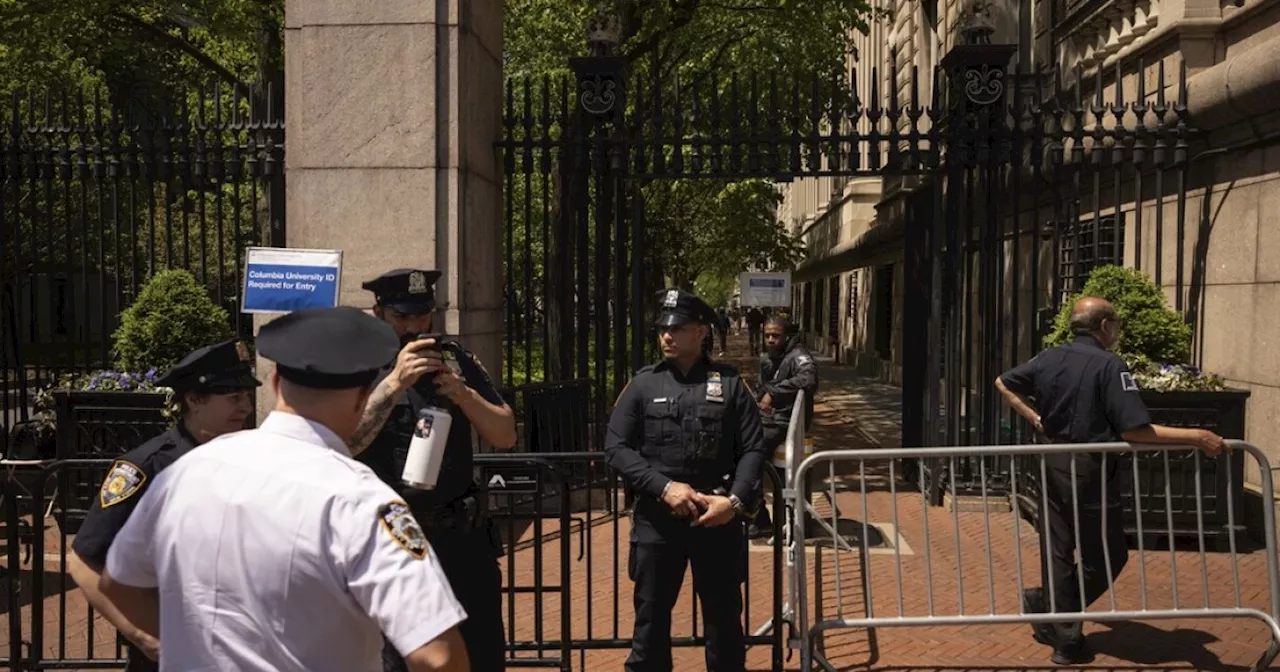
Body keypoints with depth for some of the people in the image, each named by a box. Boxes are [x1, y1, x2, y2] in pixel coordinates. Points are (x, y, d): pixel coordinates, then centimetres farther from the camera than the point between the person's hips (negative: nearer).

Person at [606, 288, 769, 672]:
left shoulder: (729, 383, 2)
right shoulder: (643, 384, 3)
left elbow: (753, 449, 0)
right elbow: (616, 447, -2)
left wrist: (734, 500, -15)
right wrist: (664, 486, -13)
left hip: (717, 517, 0)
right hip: (657, 518, 0)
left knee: (725, 619, 12)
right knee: (651, 619, 10)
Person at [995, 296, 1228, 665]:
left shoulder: (1050, 358, 6)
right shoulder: (1109, 365, -14)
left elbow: (1003, 383, 18)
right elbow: (1134, 431, -20)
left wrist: (1035, 418, 15)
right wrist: (1197, 436, -18)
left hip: (1053, 464, 7)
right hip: (1090, 470, -7)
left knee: (1057, 551, 11)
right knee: (1107, 555, 10)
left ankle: (1064, 636, 19)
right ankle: (1047, 605, 11)